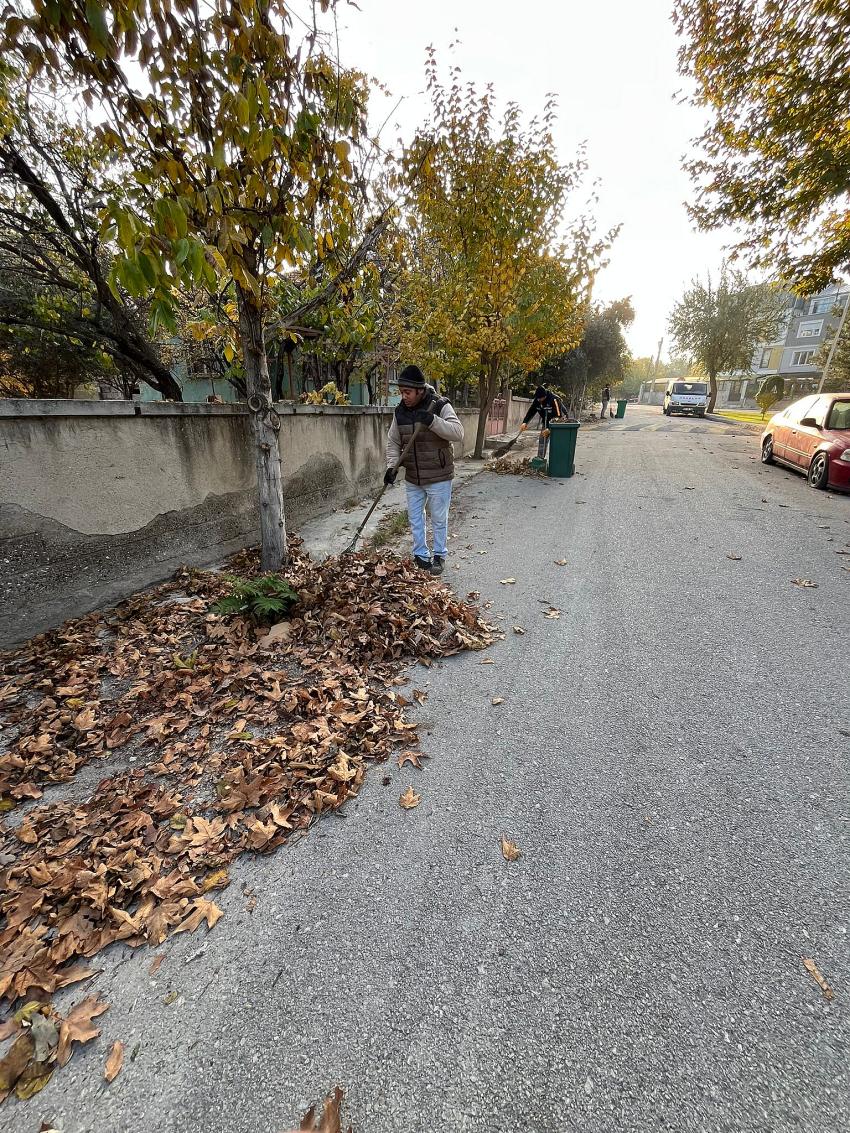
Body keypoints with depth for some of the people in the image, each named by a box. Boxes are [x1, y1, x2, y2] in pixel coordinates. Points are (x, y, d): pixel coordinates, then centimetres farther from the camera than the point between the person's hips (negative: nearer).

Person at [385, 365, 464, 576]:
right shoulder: (400, 411, 1)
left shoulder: (440, 406, -12)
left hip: (438, 477, -5)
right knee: (415, 519, 13)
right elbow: (393, 442, 7)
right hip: (412, 478, 5)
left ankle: (439, 556, 24)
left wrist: (432, 421, -35)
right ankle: (420, 555, 29)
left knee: (439, 519, 7)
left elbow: (458, 432, -23)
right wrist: (392, 466, -7)